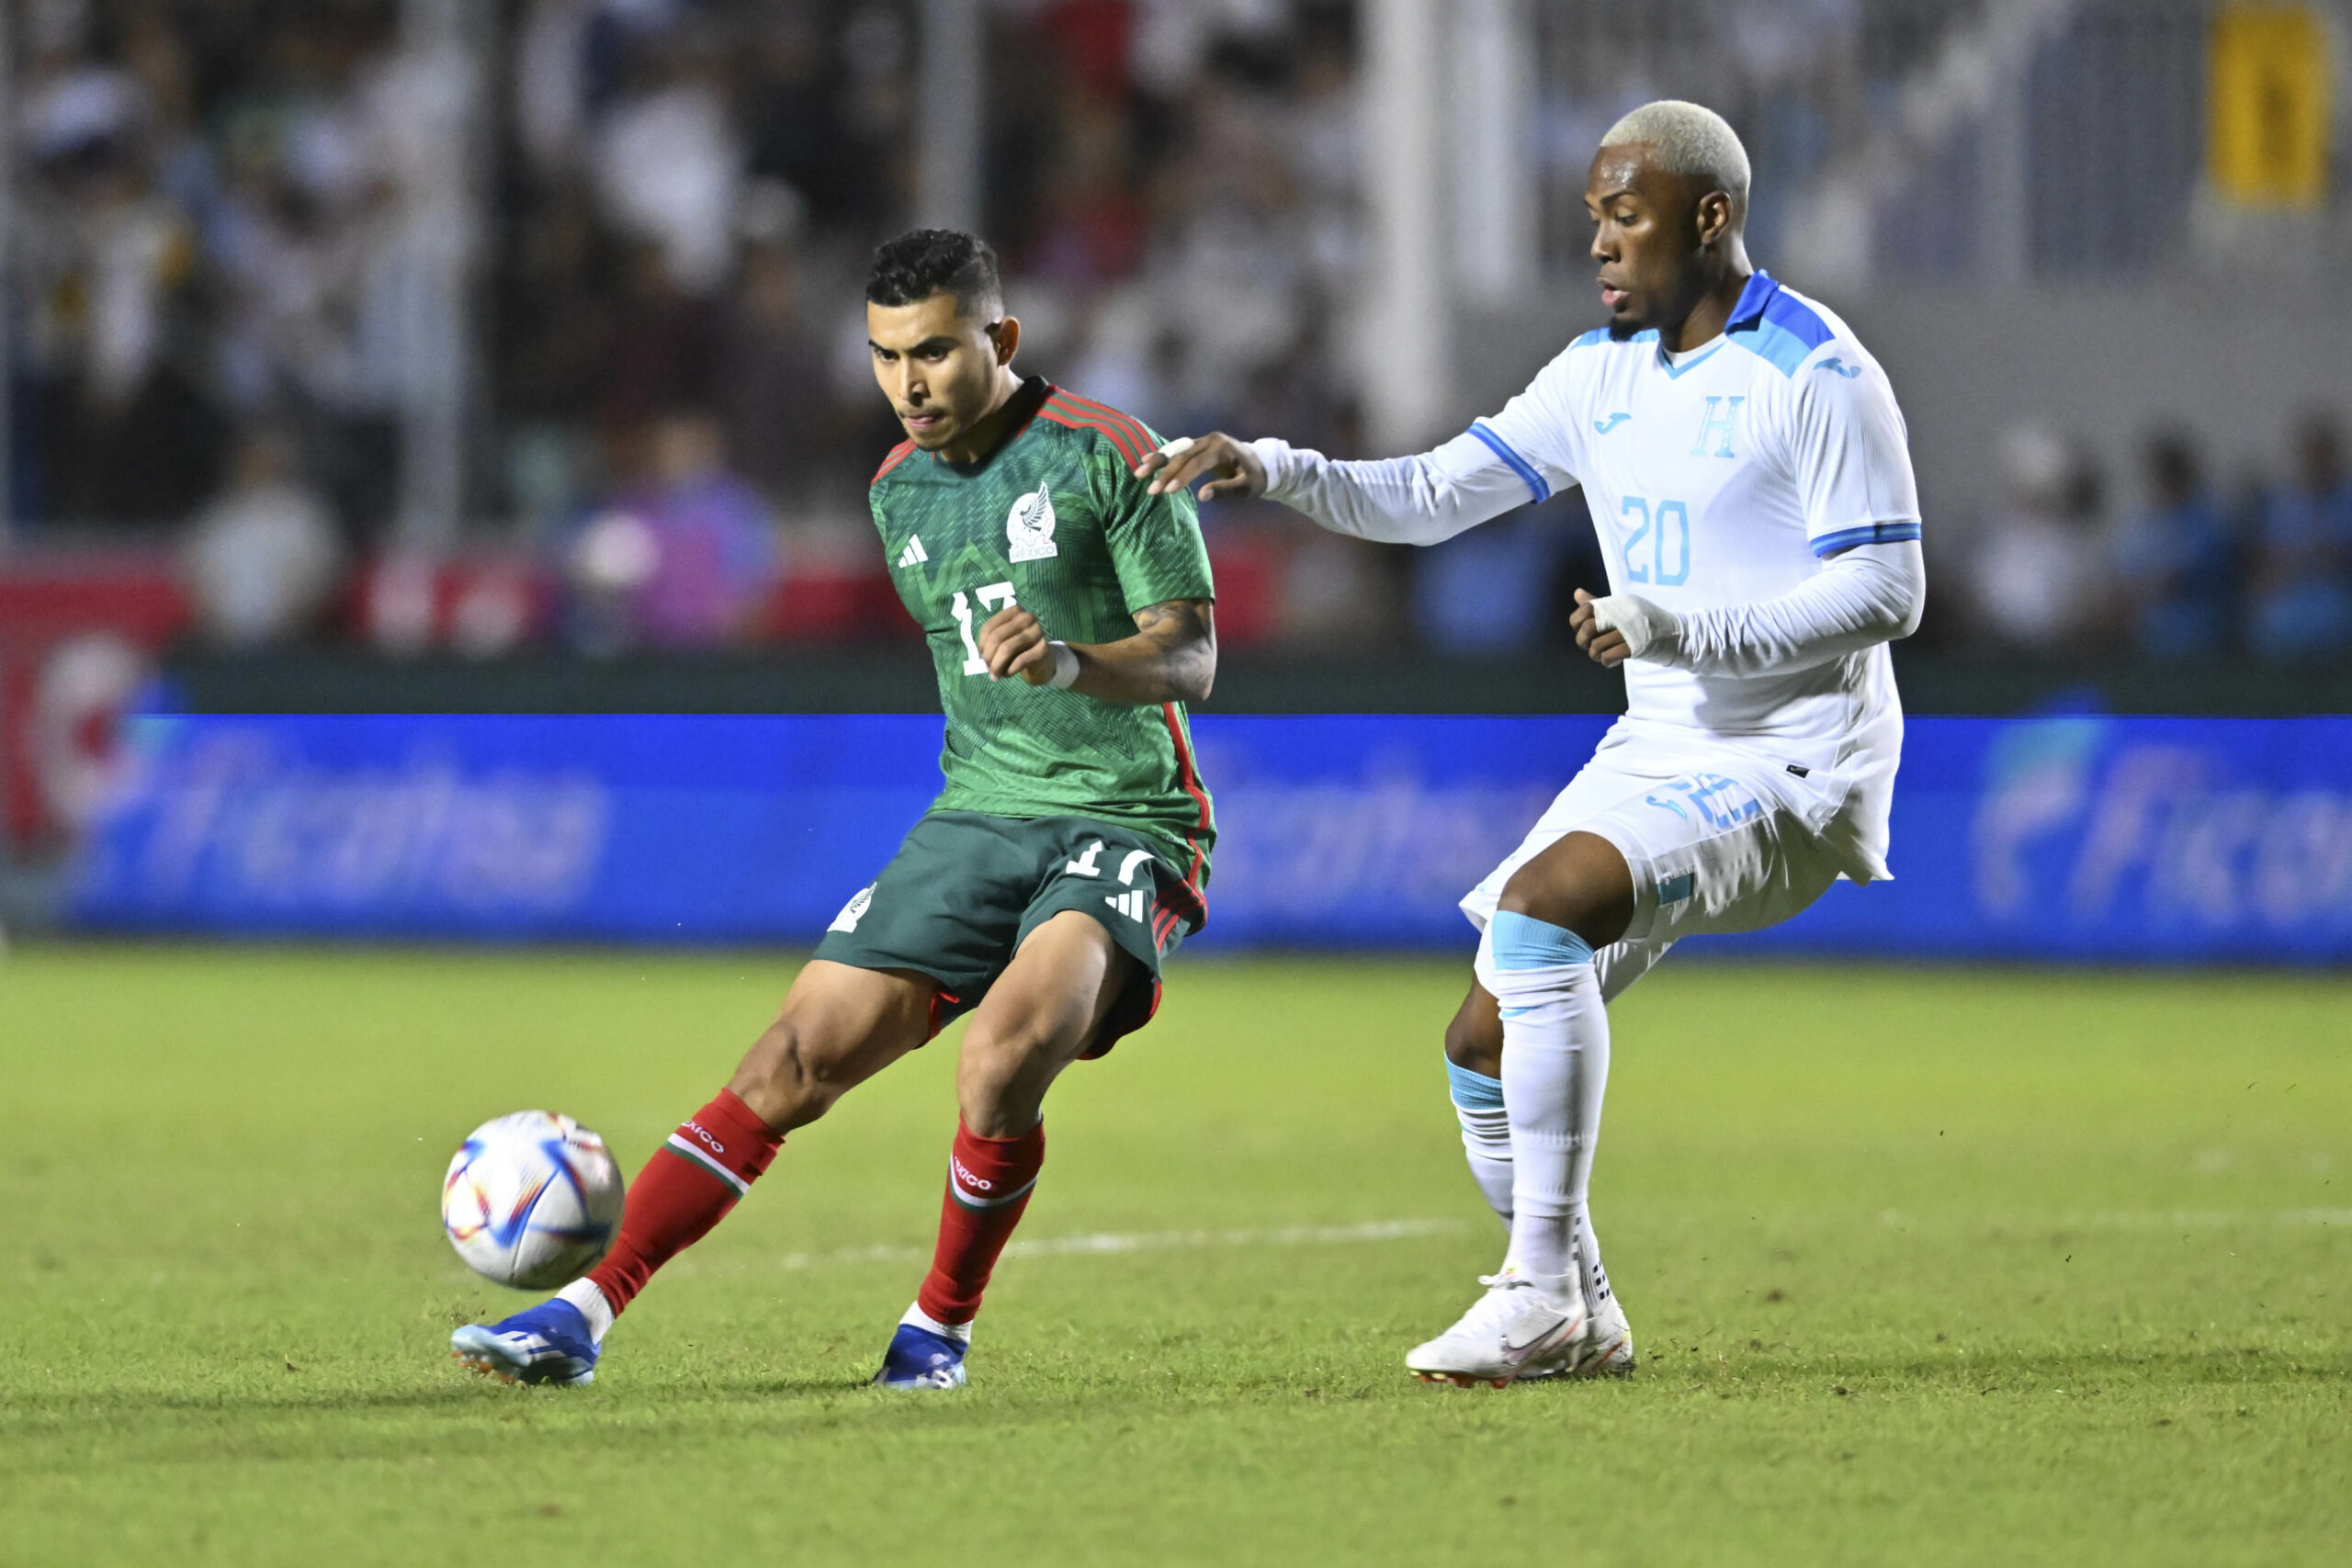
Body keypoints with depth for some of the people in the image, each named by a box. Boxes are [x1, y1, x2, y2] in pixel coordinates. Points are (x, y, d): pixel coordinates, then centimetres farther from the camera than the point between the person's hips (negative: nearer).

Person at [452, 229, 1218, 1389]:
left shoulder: (1103, 456, -9)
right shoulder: (899, 491, 12)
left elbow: (1191, 657, -12)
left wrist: (1070, 662, -30)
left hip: (1124, 825, -6)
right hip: (976, 815, 6)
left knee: (1004, 1052, -31)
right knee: (791, 1066, -8)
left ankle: (940, 1325, -9)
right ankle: (583, 1314, -9)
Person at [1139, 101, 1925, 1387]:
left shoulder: (1816, 375, -12)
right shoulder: (1606, 373, 11)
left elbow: (1888, 591, -16)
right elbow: (1432, 497, 14)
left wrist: (1680, 629, -24)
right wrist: (1272, 470, -3)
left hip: (1787, 770, -8)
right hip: (1657, 753, 8)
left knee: (1540, 908, -30)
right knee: (1486, 1045, 0)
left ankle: (1537, 1292, -26)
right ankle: (1579, 1322, 19)